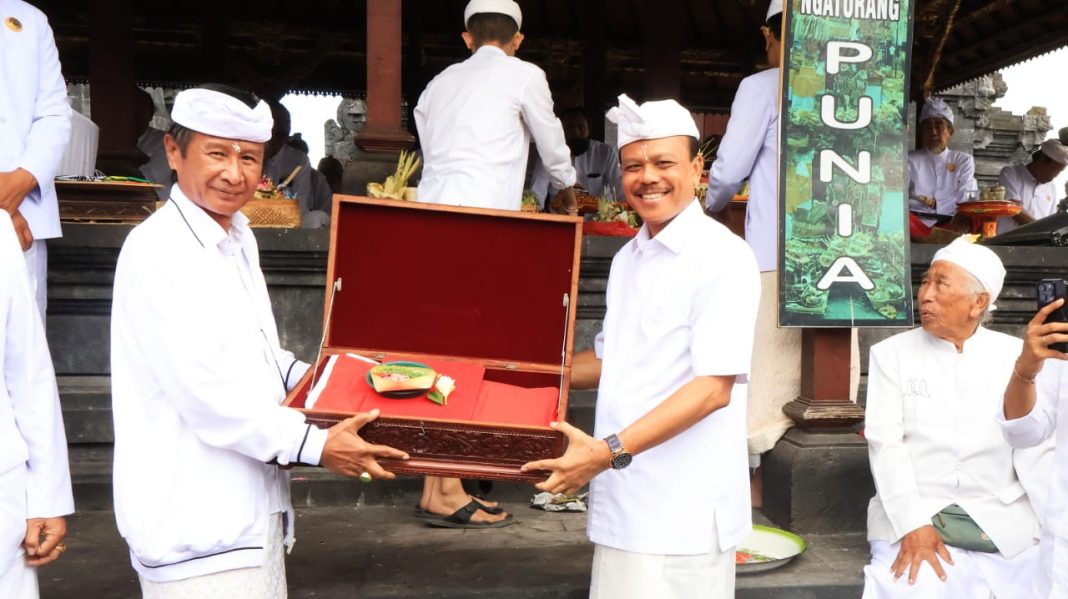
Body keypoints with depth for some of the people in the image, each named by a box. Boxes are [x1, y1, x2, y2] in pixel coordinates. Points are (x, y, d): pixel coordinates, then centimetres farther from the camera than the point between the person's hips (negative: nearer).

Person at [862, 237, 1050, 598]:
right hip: (912, 514, -2)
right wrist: (914, 525, -17)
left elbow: (1034, 449, 0)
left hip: (1005, 517, 2)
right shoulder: (891, 354, 3)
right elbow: (885, 443, -6)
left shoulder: (1016, 357, 5)